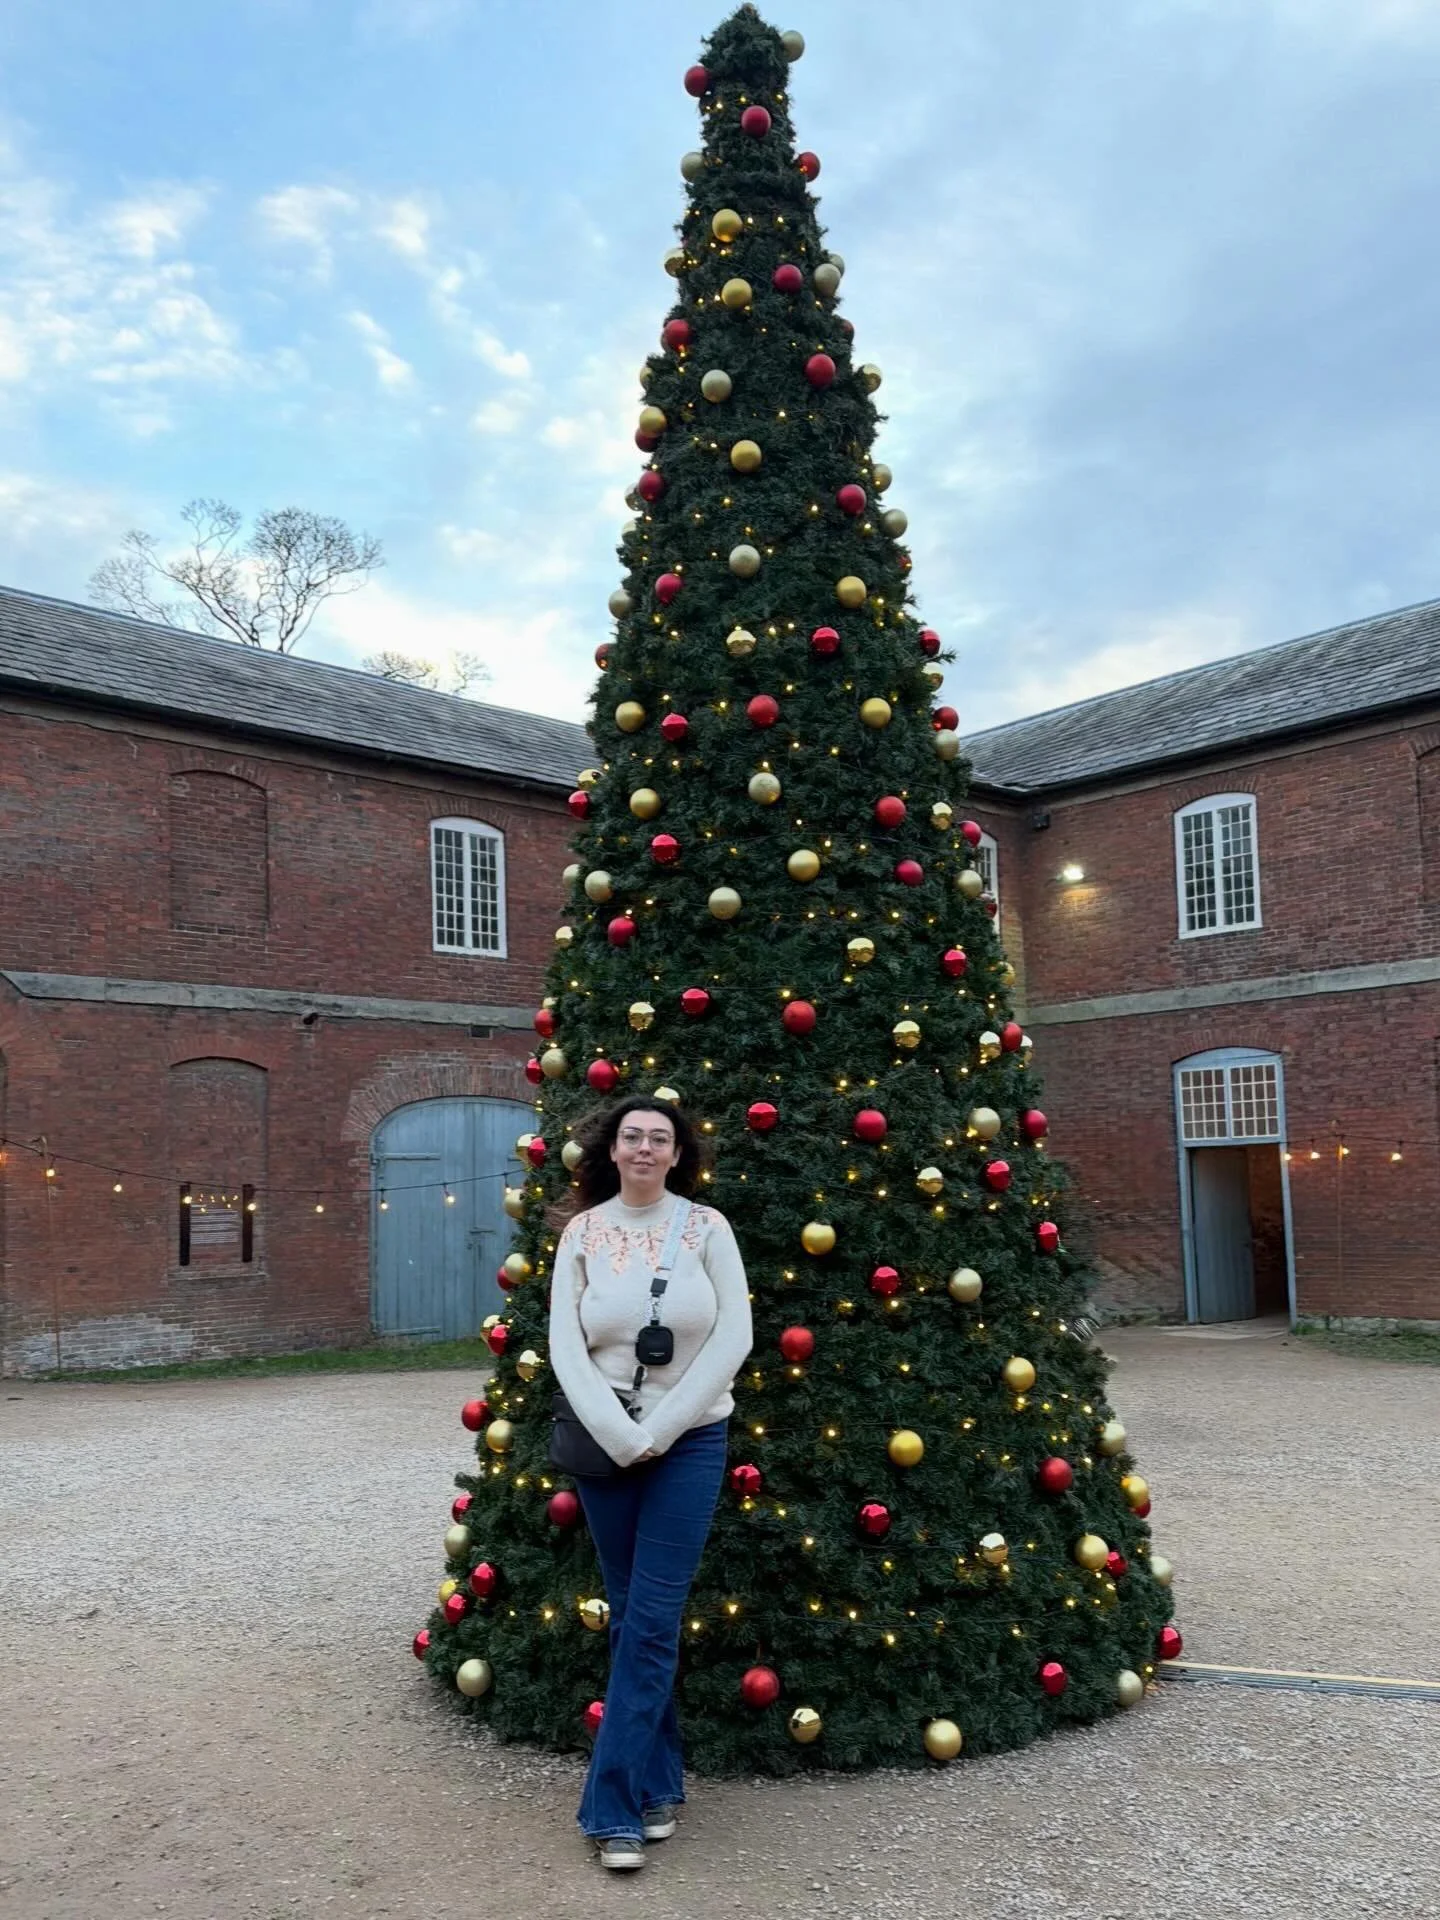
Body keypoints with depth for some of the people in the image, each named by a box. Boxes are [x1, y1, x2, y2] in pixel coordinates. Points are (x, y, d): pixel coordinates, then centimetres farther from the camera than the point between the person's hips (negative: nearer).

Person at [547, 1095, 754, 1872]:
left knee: (651, 1621, -4)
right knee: (629, 1618, 9)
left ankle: (616, 1805, 5)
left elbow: (734, 1337, -7)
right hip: (605, 1443, 2)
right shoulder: (582, 1233, 0)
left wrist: (660, 1428, -12)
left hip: (690, 1440, -1)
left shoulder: (707, 1227, -3)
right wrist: (619, 1434, -15)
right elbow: (564, 1346, -4)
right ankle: (658, 1783, 25)